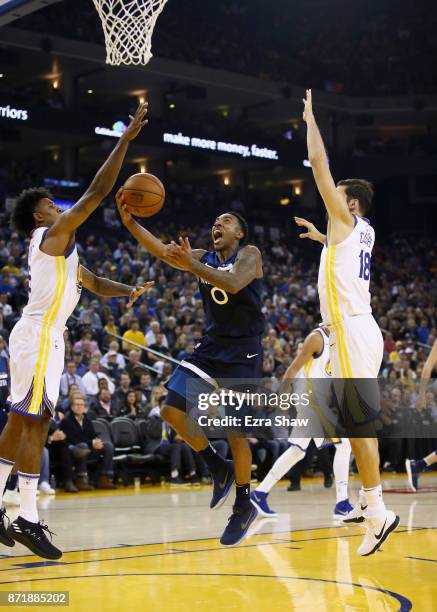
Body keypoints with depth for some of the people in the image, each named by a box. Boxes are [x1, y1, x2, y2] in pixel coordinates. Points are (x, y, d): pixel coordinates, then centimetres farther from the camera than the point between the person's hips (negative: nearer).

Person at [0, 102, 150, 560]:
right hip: (39, 336, -10)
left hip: (41, 336, 10)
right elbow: (97, 192, -13)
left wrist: (129, 291, 6)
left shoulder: (59, 246, 22)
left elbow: (95, 284, 26)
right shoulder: (55, 233, -6)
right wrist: (125, 140, -10)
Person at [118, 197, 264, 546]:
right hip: (211, 348, 6)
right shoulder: (203, 258, 9)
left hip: (243, 354, -6)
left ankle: (244, 507, 13)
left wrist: (191, 265, -35)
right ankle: (219, 469, 16)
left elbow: (234, 284, -28)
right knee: (173, 411, -4)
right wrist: (130, 222, -21)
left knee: (235, 433, -6)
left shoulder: (250, 254, -7)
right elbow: (161, 250, -7)